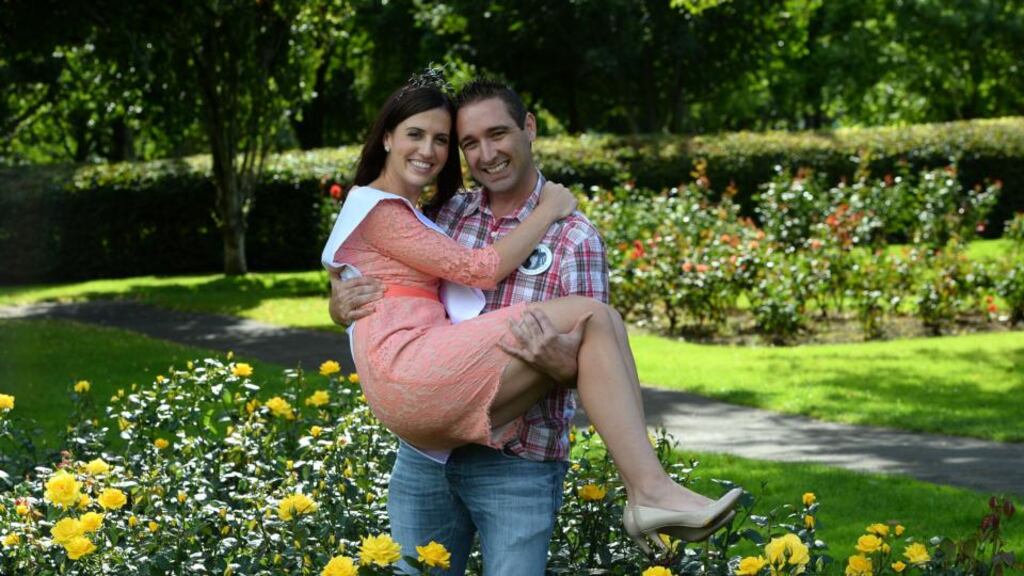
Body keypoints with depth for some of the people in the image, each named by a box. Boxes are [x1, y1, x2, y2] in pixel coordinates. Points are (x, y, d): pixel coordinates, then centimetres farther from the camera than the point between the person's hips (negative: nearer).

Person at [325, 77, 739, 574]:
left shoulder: (412, 213, 31)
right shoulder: (377, 208, 1)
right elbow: (481, 270, -6)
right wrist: (548, 211, 6)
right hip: (407, 370, -9)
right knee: (590, 318, -17)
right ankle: (651, 491, -26)